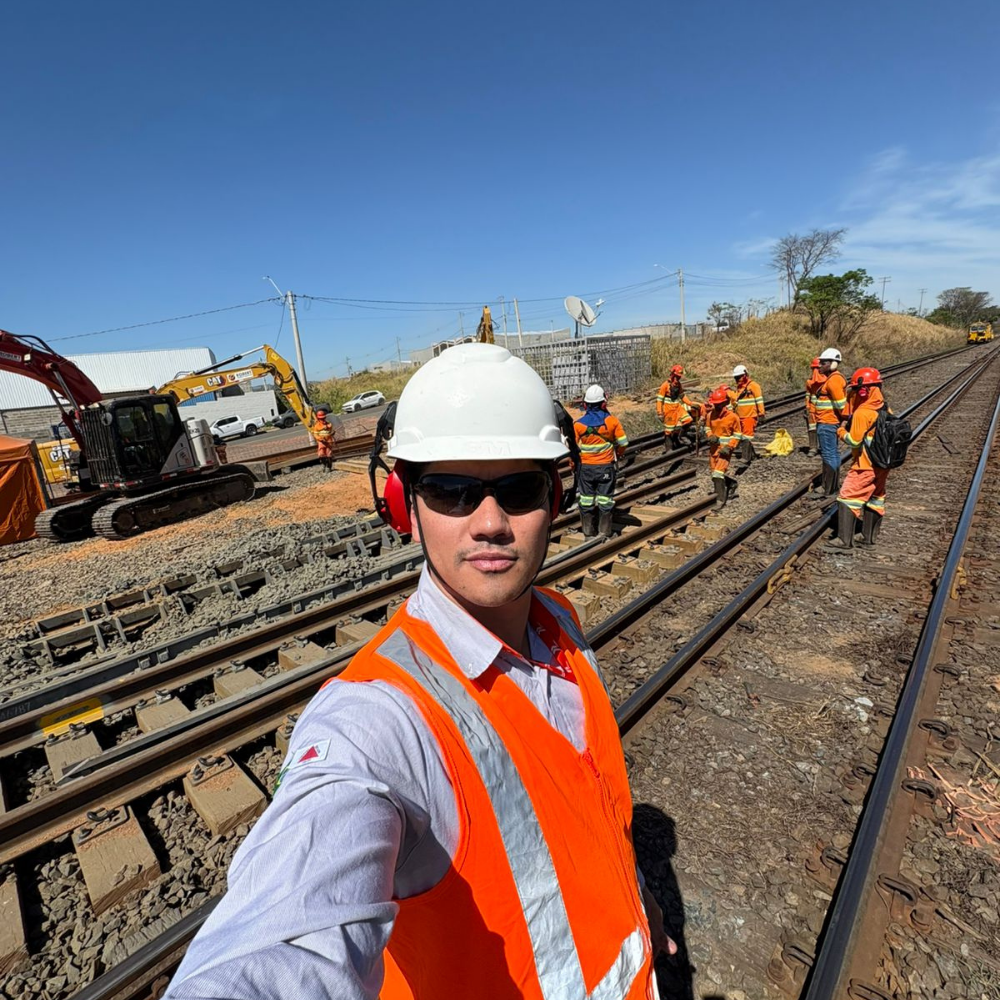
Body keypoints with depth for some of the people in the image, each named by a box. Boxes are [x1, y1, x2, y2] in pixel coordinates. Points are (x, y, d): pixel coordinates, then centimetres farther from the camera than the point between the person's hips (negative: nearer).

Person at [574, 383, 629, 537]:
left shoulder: (578, 424, -10)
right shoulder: (612, 420, -9)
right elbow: (623, 443, -4)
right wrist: (617, 455, 17)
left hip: (586, 467, 0)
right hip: (606, 466, 0)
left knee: (586, 499, 11)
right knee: (605, 498, 9)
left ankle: (588, 531, 18)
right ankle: (605, 532, 14)